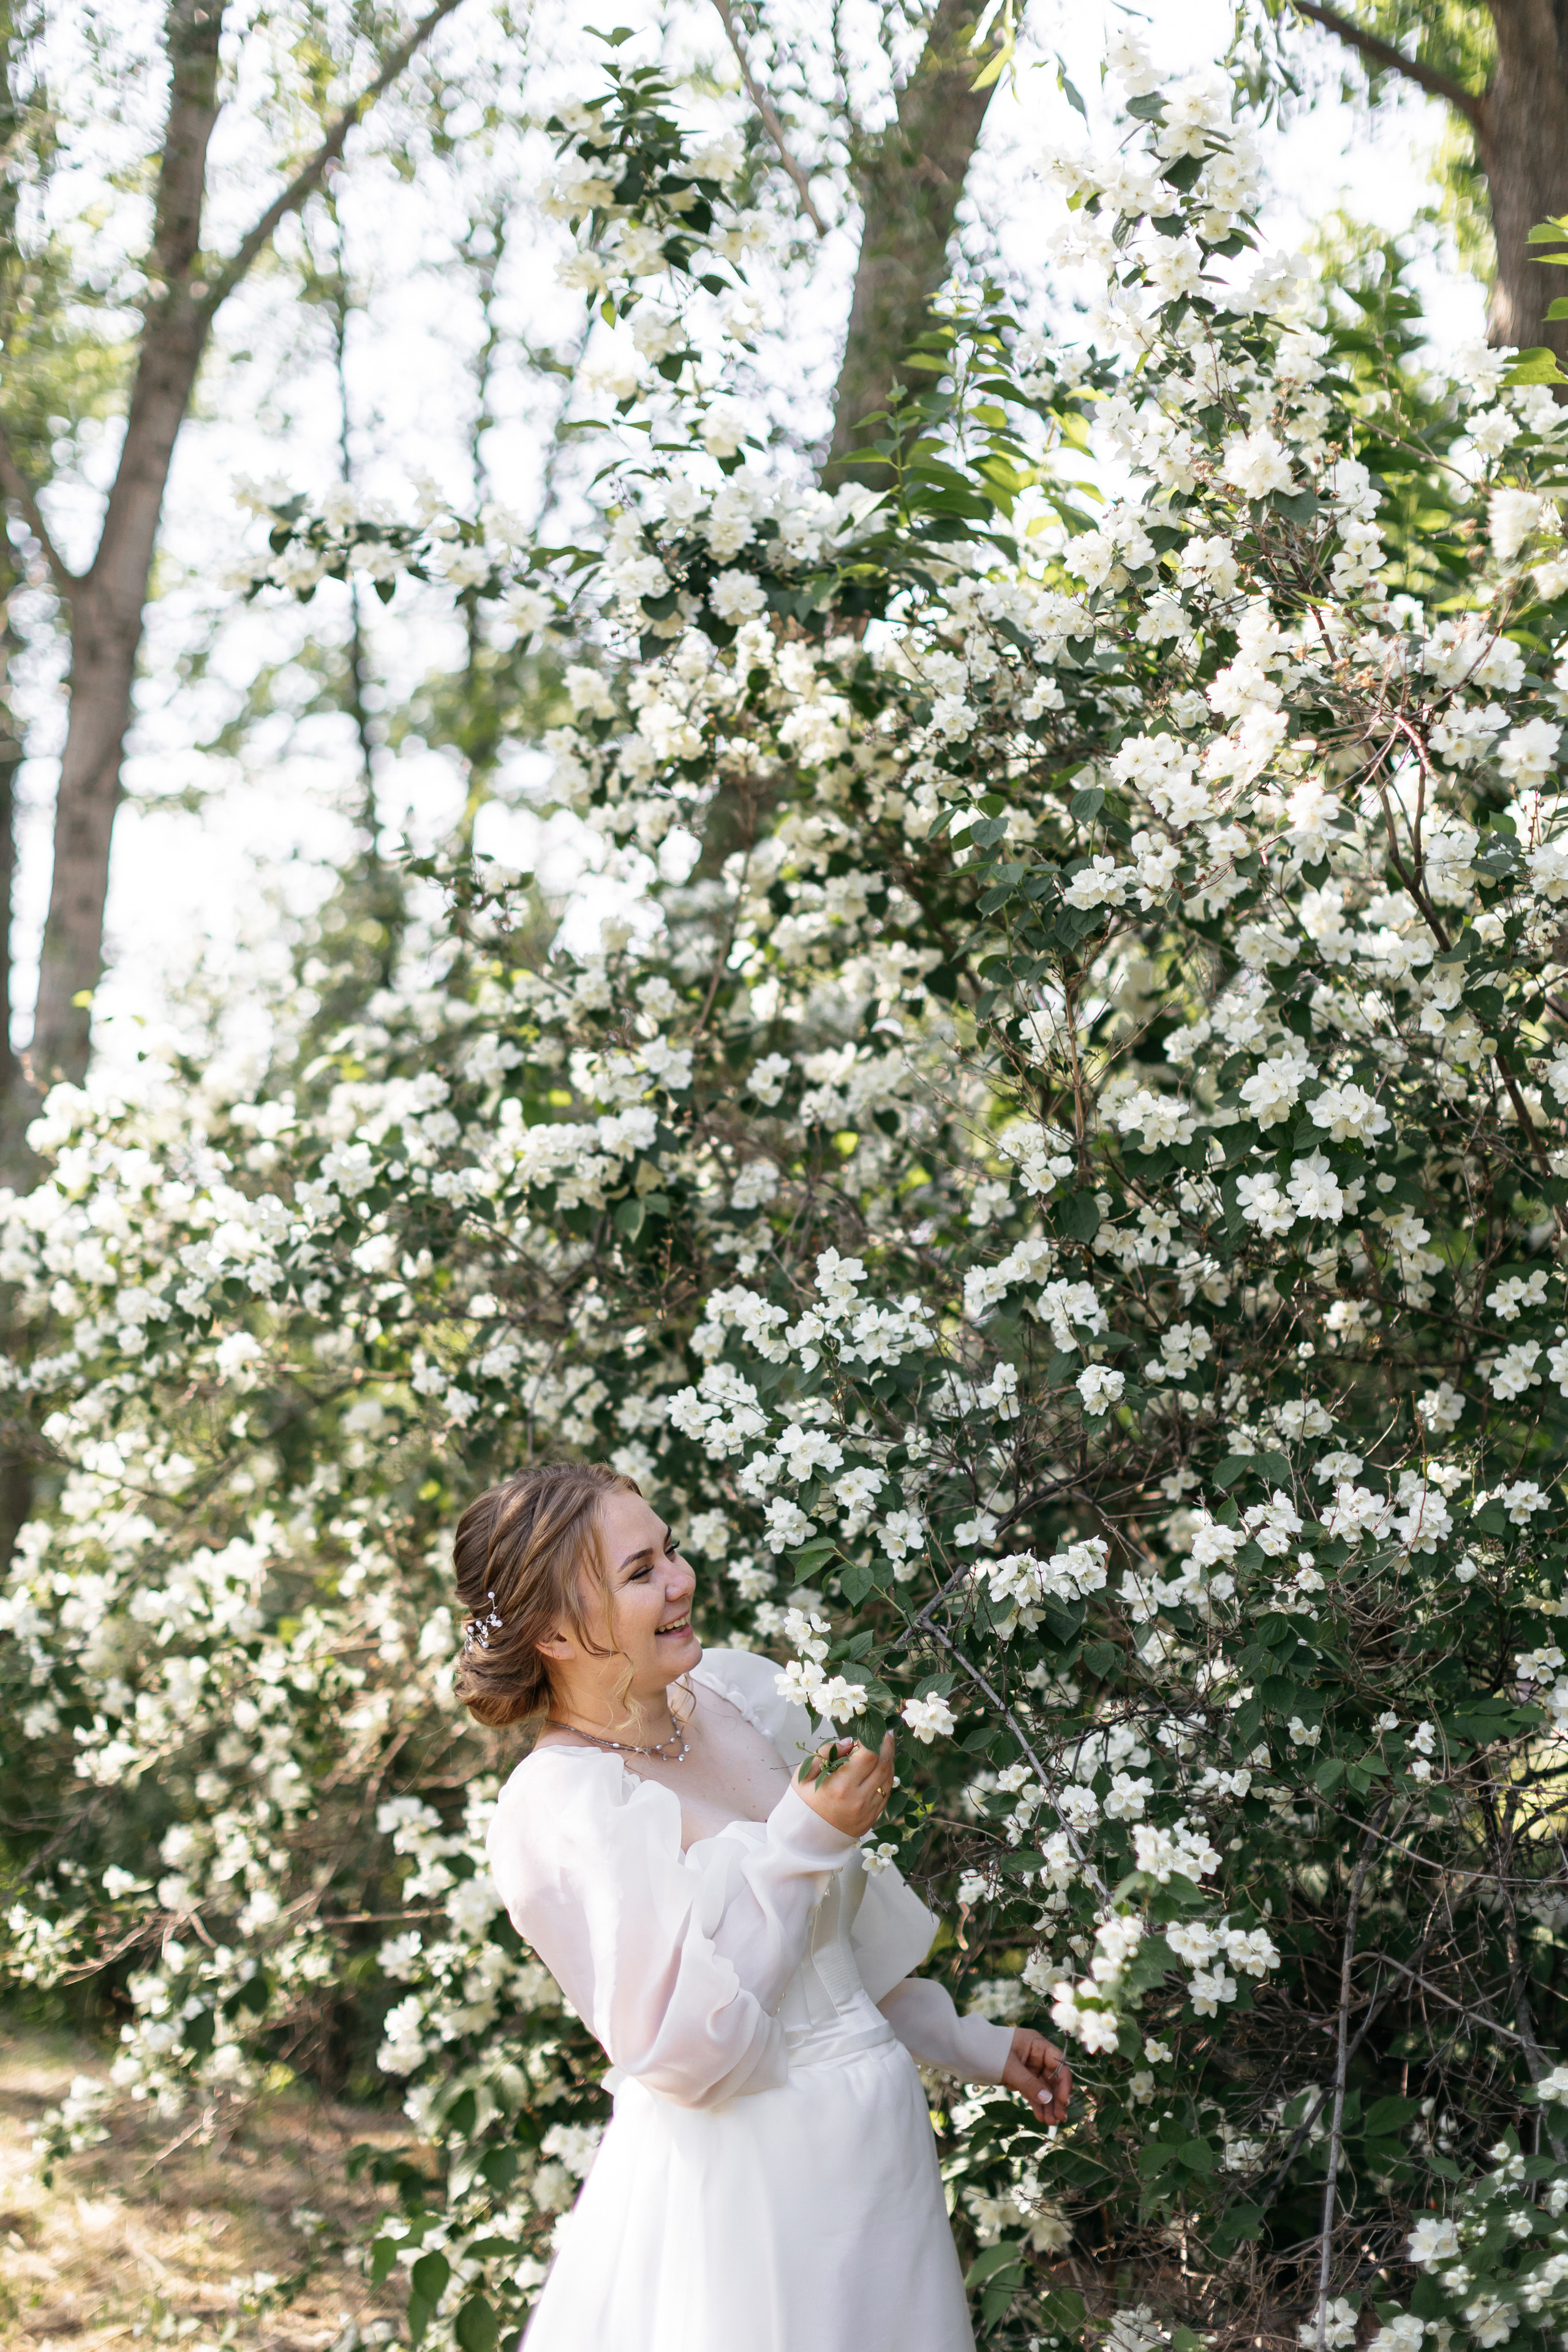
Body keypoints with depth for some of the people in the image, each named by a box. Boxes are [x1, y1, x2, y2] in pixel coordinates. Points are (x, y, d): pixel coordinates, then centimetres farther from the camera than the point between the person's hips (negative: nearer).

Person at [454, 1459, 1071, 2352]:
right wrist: (804, 1842, -23)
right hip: (744, 2171, -7)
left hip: (882, 2135, 7)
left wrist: (967, 2043, 22)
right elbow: (682, 2052, -23)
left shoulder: (740, 1691, 3)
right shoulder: (558, 1811, -19)